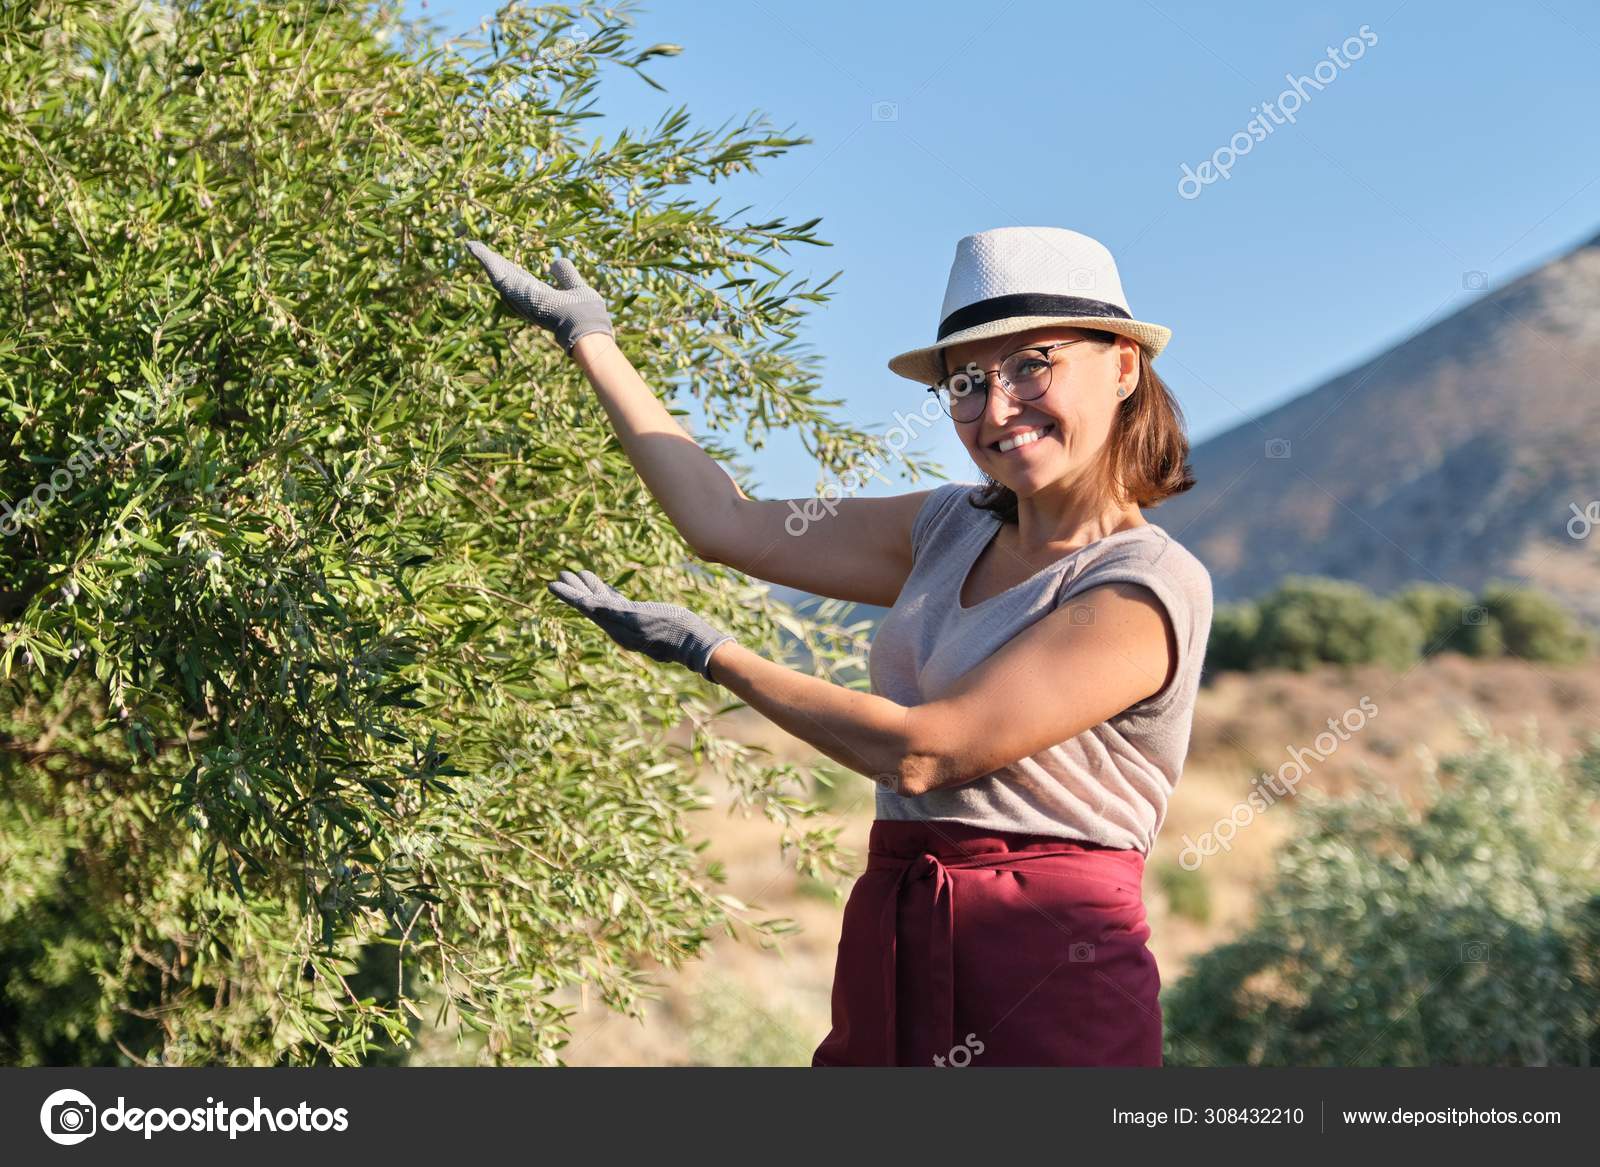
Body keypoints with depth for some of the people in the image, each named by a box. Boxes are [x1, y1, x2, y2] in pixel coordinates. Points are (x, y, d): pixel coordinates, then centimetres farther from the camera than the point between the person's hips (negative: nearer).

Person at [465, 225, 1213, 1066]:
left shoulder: (1151, 590, -14)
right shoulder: (952, 531, 9)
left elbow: (920, 752, -18)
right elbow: (725, 524, 13)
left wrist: (703, 650, -8)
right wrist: (589, 339, 18)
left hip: (1049, 975, -6)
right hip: (891, 953, 6)